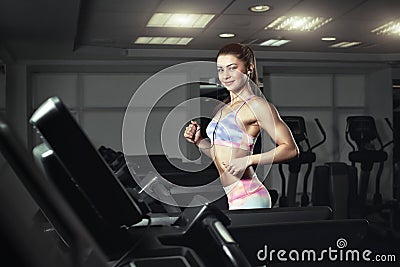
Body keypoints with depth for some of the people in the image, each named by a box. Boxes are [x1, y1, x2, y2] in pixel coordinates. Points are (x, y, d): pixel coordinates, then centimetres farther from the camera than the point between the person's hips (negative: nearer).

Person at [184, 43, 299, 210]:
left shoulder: (256, 105, -10)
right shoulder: (222, 108, 14)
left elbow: (290, 149, -14)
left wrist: (248, 161, -22)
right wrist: (198, 141, 5)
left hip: (248, 199, -8)